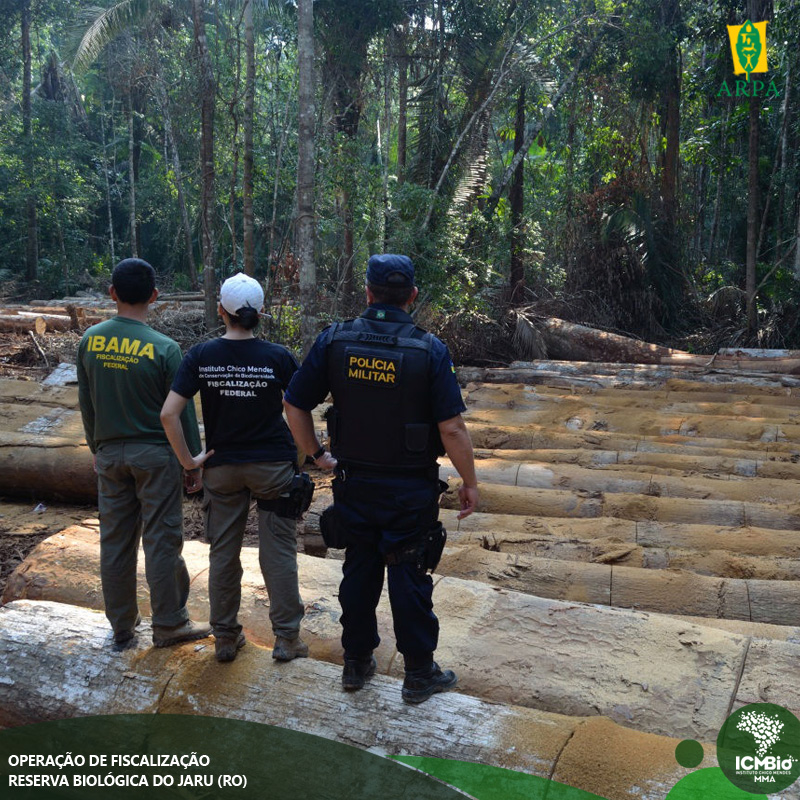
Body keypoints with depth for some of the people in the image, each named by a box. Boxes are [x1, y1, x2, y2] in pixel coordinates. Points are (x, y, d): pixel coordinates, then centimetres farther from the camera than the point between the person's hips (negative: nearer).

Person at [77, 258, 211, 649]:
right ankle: (168, 624, 16)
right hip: (155, 455, -4)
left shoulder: (90, 340, -2)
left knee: (114, 540, 12)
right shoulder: (164, 348, -15)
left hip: (110, 453, 4)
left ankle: (122, 626, 24)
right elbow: (182, 412, -10)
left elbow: (86, 402, 7)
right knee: (161, 540, 5)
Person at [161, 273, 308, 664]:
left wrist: (188, 460, -3)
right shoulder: (277, 357, -11)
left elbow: (168, 414, -12)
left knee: (223, 553, 13)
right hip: (273, 466, -1)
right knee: (278, 551, 8)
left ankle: (225, 638, 25)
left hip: (222, 467, 2)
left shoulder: (200, 356, -7)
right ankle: (286, 638, 14)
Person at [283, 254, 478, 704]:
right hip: (410, 489, -3)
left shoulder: (334, 341, -5)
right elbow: (452, 428, -15)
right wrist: (470, 482, -3)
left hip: (353, 482, 3)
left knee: (359, 570, 17)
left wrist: (316, 454, 12)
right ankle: (420, 674, 22)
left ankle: (357, 663, 31)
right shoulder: (430, 350, -14)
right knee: (409, 578, 9)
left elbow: (295, 405, -1)